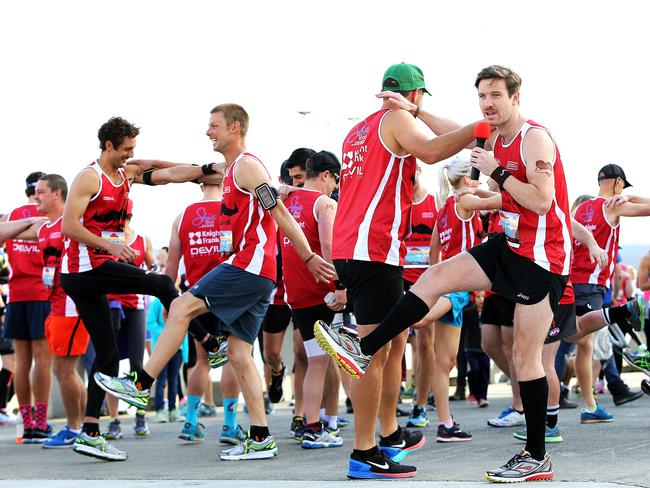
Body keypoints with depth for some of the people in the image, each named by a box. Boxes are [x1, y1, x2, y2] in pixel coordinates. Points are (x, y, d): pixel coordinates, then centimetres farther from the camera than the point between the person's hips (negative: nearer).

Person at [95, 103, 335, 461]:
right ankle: (260, 439, 4)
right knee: (239, 355, 6)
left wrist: (309, 258, -17)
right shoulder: (232, 170, 21)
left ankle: (141, 384, -8)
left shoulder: (246, 165, -8)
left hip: (250, 266, -10)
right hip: (255, 274, 10)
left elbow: (280, 213, -13)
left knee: (182, 308, -11)